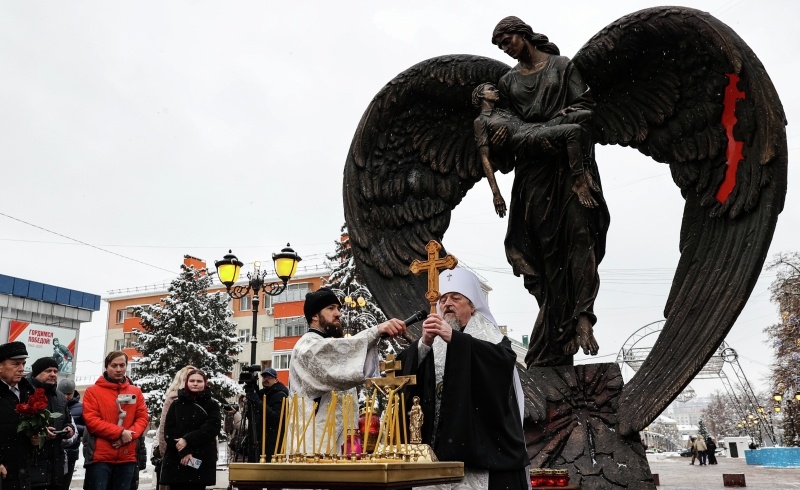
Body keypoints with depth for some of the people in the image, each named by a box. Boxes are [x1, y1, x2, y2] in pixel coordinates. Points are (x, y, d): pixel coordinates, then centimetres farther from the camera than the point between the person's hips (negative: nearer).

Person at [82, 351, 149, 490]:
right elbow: (91, 420, -9)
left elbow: (143, 417, 7)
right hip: (100, 457, -3)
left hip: (127, 458, 4)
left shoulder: (136, 392, 11)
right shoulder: (93, 391, 0)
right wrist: (120, 432, -17)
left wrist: (130, 434, -14)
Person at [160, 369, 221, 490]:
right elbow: (169, 431, -1)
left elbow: (212, 428, -7)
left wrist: (187, 440, -16)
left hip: (201, 461, -1)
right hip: (176, 461, 1)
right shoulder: (176, 404, 9)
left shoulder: (212, 405, 7)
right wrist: (183, 452, -14)